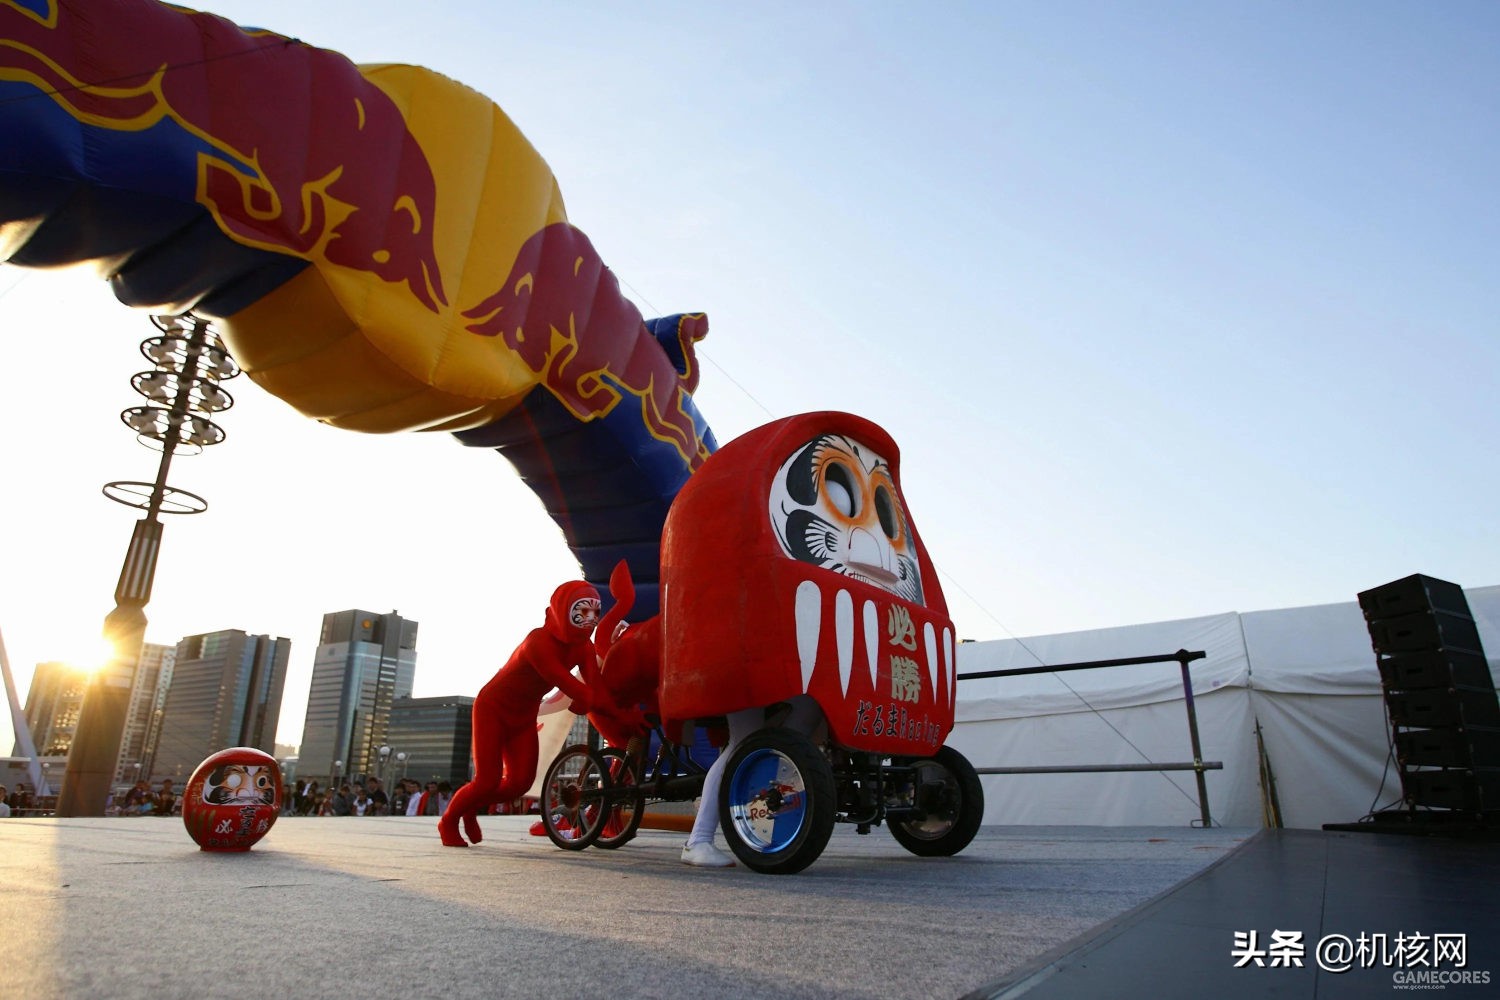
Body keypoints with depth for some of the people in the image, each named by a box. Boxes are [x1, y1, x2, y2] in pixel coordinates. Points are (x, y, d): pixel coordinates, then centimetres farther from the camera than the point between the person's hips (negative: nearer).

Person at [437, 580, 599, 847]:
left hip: (524, 716, 7)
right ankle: (448, 821, 19)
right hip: (492, 708, -6)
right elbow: (568, 685, -42)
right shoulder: (539, 642, -32)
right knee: (488, 780, -11)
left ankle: (471, 808, 26)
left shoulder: (583, 646, -10)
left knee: (522, 781, -3)